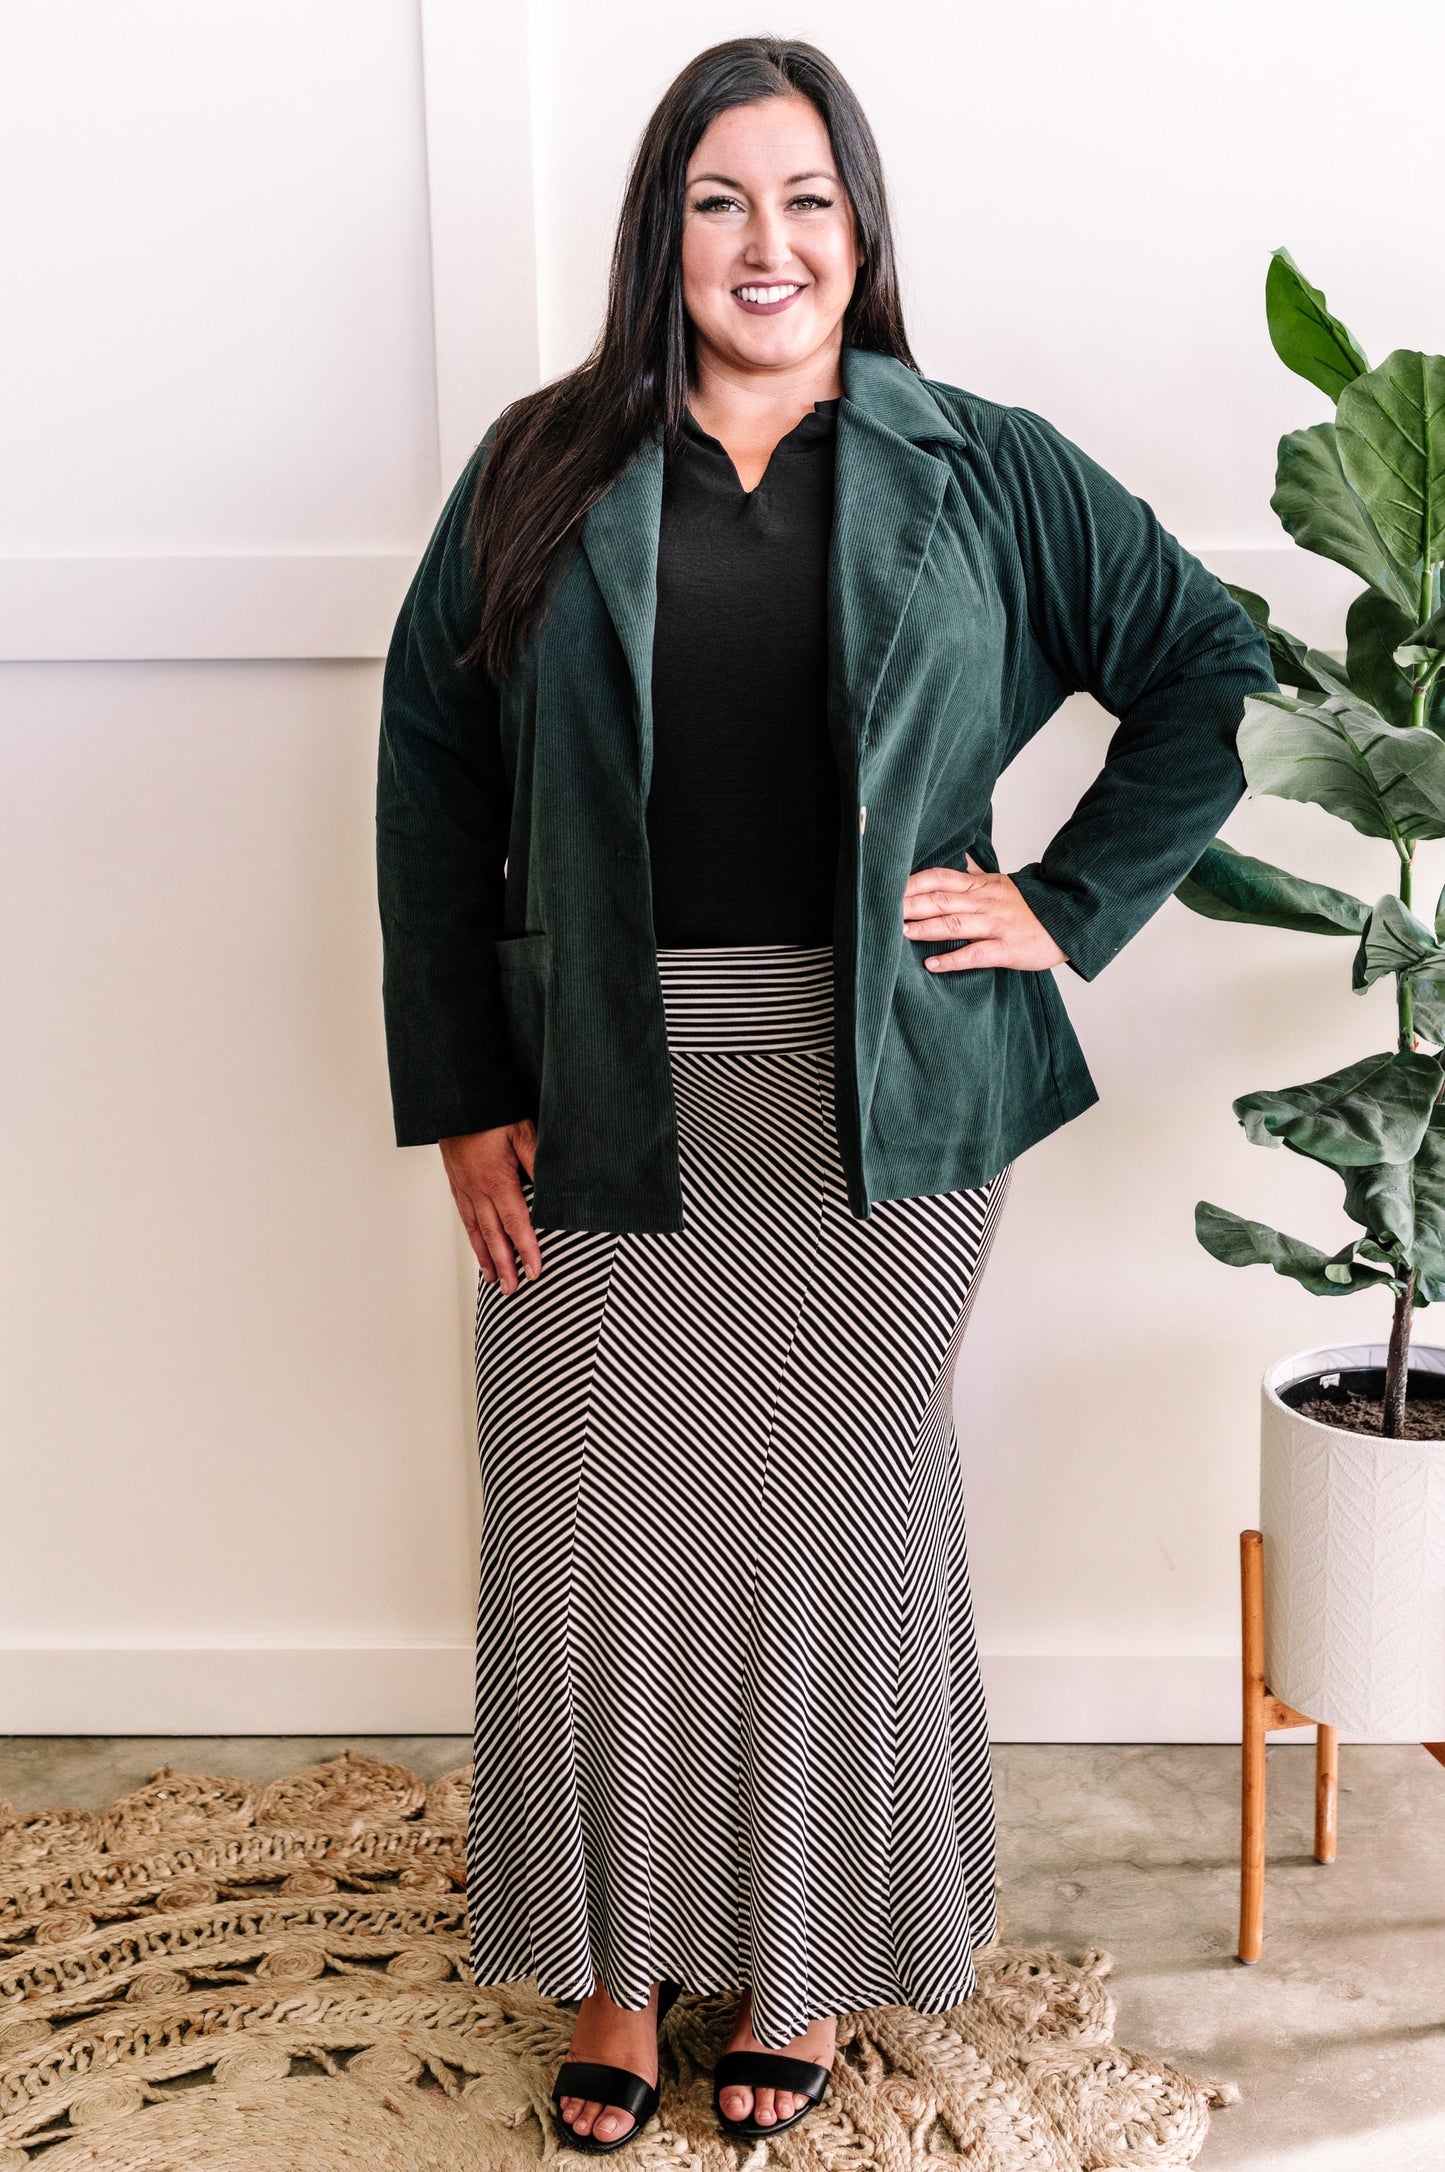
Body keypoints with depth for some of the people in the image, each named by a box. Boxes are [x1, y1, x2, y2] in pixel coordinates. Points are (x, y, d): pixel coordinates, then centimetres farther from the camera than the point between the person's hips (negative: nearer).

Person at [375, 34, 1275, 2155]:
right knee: (598, 1536, 8)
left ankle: (807, 1961, 30)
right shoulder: (542, 473, 5)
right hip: (607, 1110, 1)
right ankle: (619, 1961, 29)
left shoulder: (986, 472, 4)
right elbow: (429, 782, 3)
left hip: (885, 1108, 0)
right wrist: (459, 1097, -2)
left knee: (842, 1527, 10)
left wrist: (1070, 902, -2)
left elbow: (1213, 666, 8)